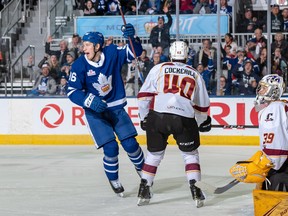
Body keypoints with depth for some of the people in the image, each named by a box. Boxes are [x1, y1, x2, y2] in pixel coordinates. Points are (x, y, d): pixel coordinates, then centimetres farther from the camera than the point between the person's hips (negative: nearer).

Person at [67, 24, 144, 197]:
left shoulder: (113, 53, -10)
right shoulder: (79, 65, -14)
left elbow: (135, 52, -11)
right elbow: (73, 92, -13)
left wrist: (132, 37, -30)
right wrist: (90, 101, -27)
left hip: (116, 108, 2)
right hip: (95, 112, -2)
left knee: (130, 144, -1)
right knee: (110, 148, -12)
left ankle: (143, 171, 27)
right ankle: (113, 180, 12)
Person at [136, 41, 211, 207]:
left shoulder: (159, 69, 13)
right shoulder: (195, 74, 19)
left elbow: (144, 95, 7)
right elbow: (203, 104, 25)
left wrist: (144, 117, 17)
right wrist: (203, 122, 42)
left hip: (157, 116, 0)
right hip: (184, 118, 0)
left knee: (155, 153, 17)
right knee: (190, 153, 17)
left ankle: (144, 190, 15)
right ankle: (195, 190, 5)